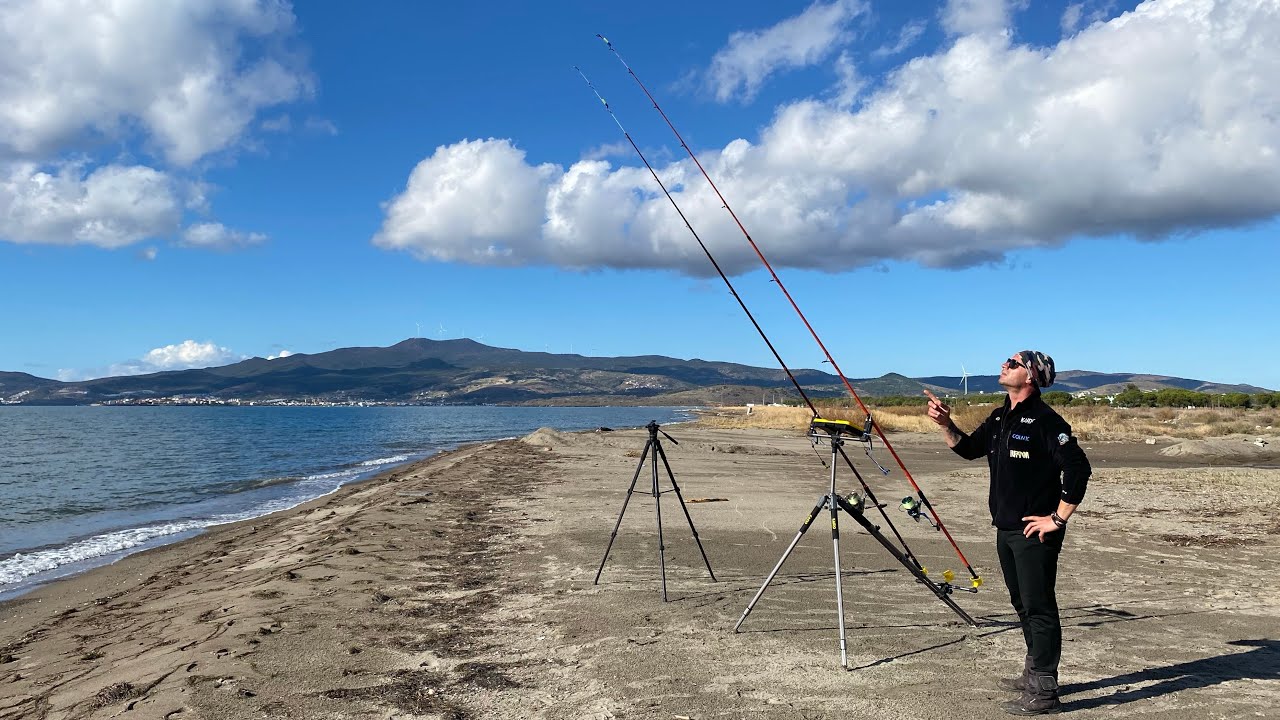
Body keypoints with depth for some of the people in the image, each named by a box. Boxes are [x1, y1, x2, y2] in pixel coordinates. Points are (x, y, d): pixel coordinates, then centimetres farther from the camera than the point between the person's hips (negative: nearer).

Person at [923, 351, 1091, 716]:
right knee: (1023, 604, 19)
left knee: (1039, 607, -3)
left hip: (1035, 532, -9)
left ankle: (1043, 692, 5)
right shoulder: (1000, 418, 11)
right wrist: (946, 424, 2)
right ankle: (1034, 673, 33)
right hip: (1006, 529, 9)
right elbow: (969, 448, 20)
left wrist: (1057, 518, -18)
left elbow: (1078, 468, -21)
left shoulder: (1044, 420, -16)